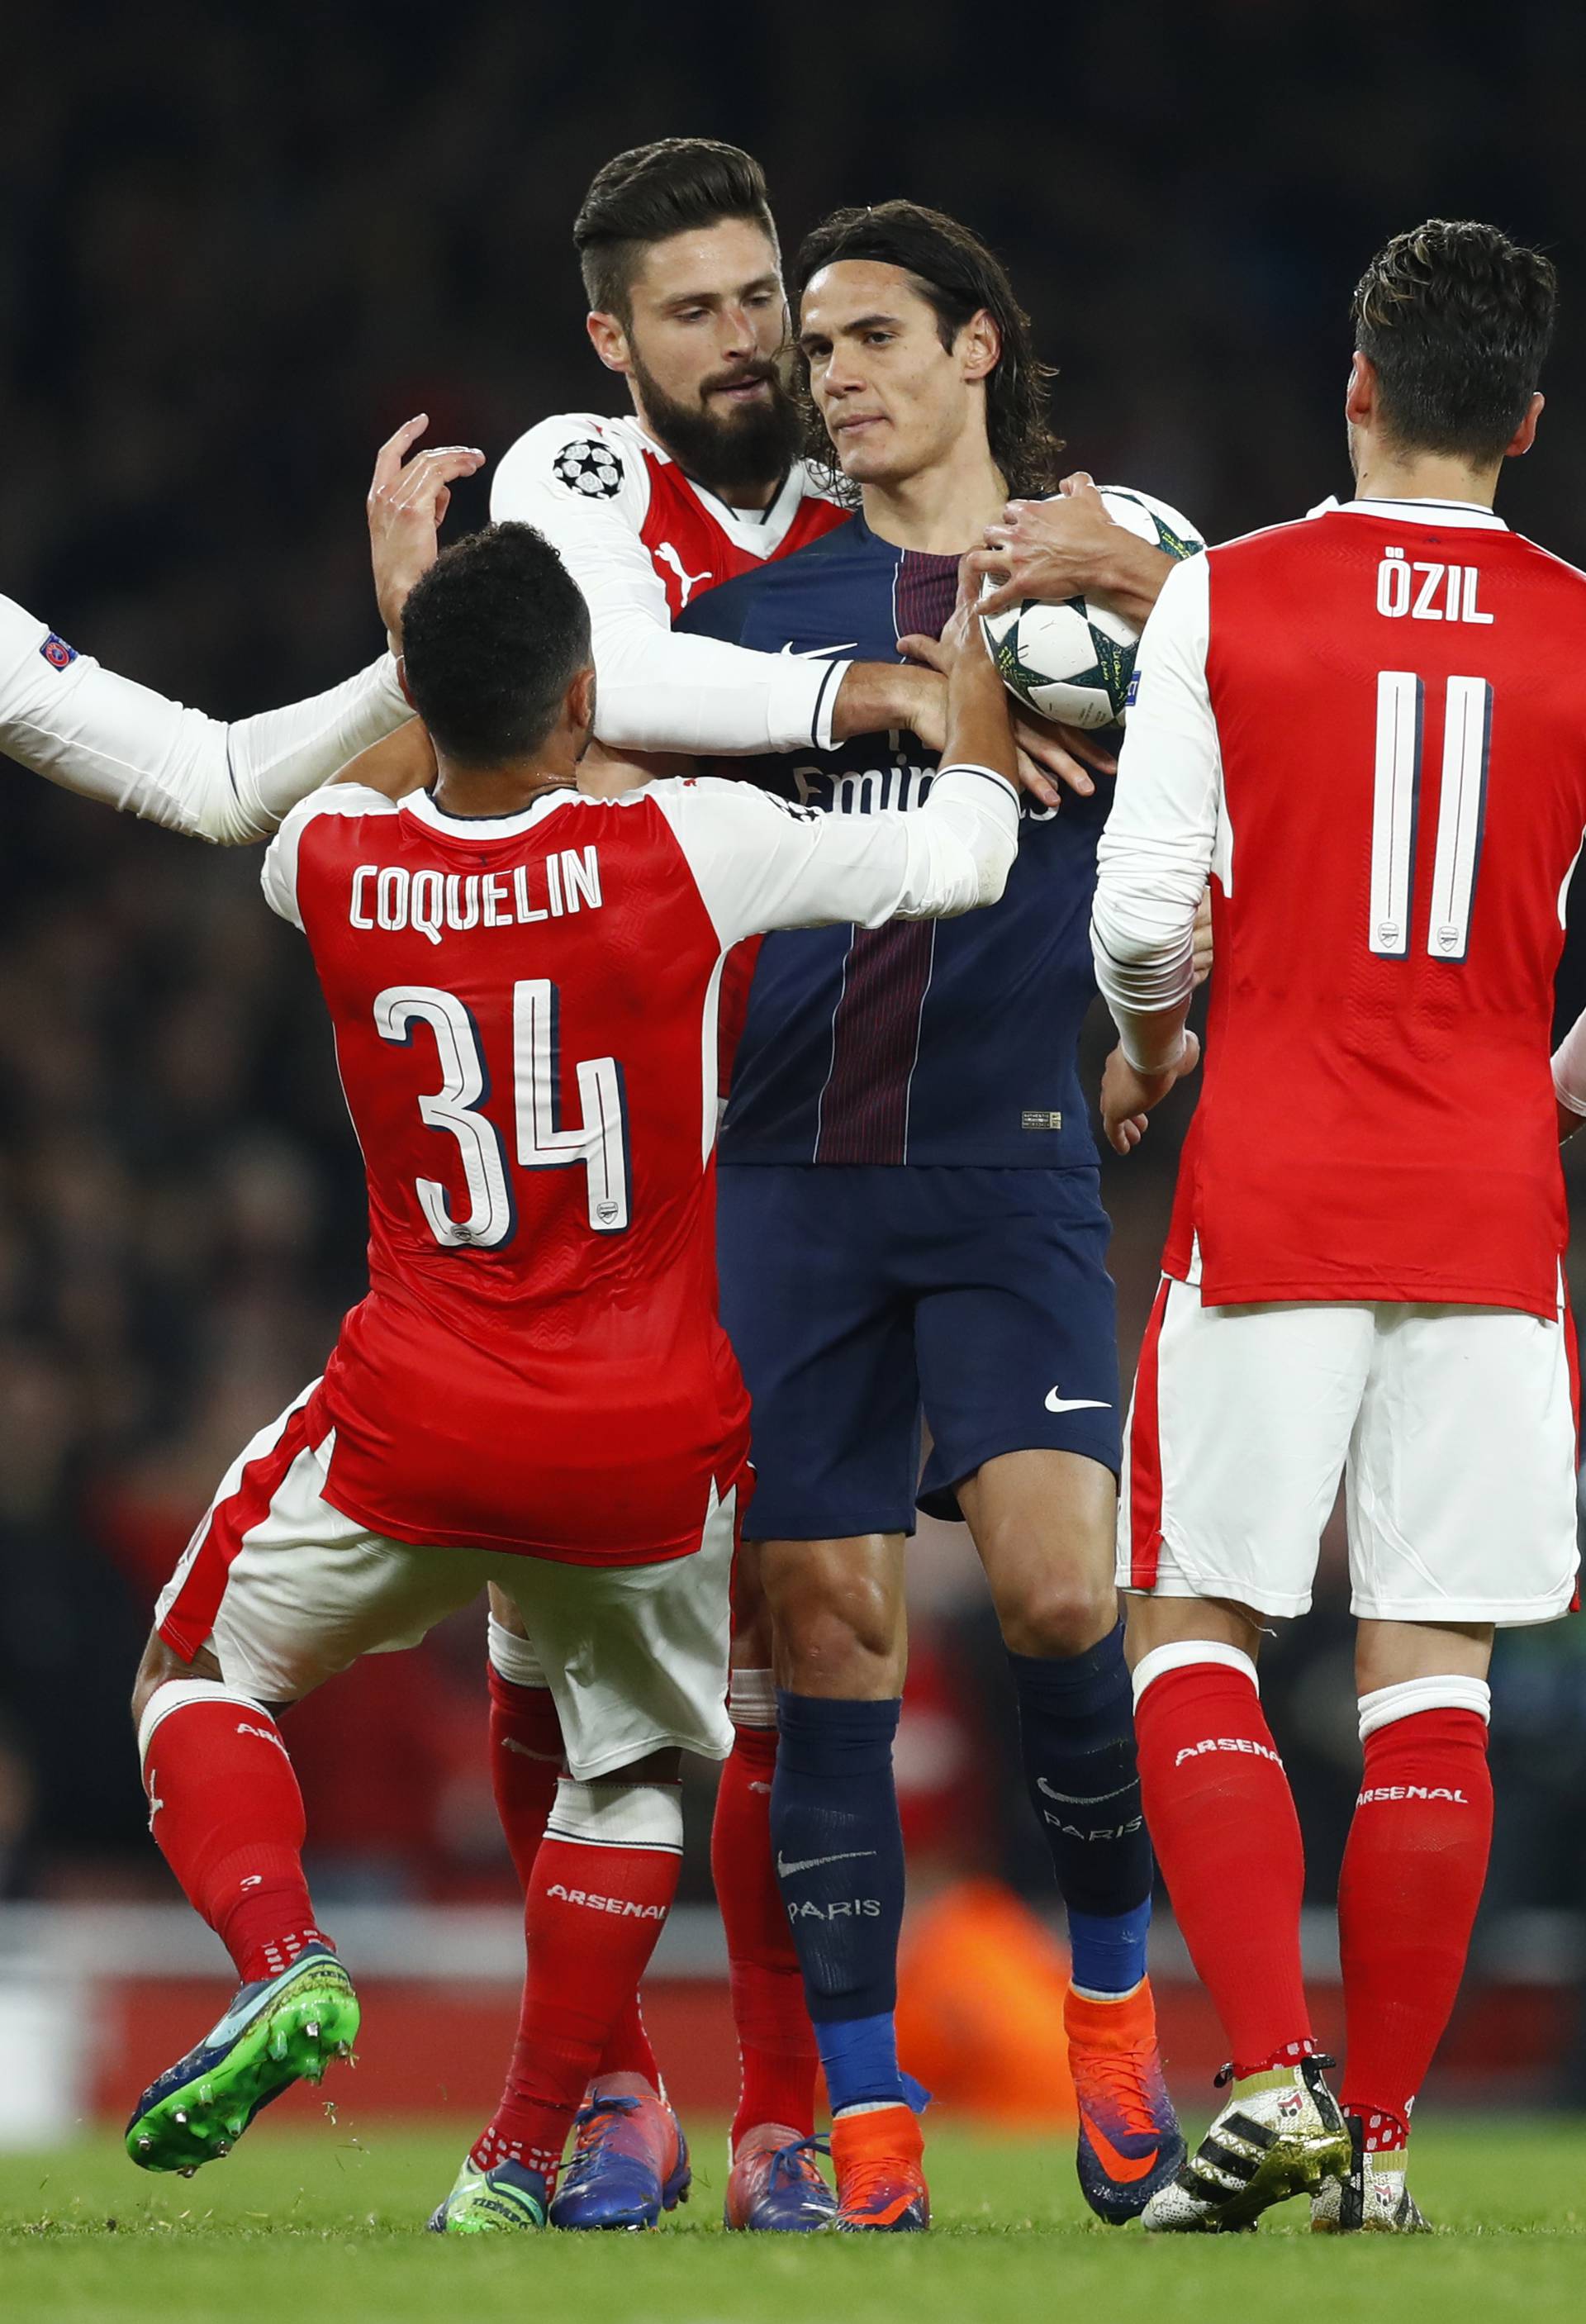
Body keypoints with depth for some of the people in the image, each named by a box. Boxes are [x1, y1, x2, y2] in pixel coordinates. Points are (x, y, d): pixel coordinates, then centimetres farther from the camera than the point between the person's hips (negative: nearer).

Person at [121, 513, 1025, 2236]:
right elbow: (958, 863, 1)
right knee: (629, 1762, 24)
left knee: (199, 1676, 21)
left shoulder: (332, 864, -7)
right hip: (650, 1447, 0)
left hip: (414, 1431, 0)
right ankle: (521, 2159, 18)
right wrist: (972, 713, 19)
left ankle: (279, 1955, -7)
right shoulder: (690, 850, -14)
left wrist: (411, 624, 32)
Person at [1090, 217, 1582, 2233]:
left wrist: (1150, 1044, 13)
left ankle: (1270, 2071, -11)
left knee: (1190, 1635, 6)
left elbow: (1147, 906, -8)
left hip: (1270, 1190, -1)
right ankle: (1381, 2136, 4)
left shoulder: (1225, 600, -3)